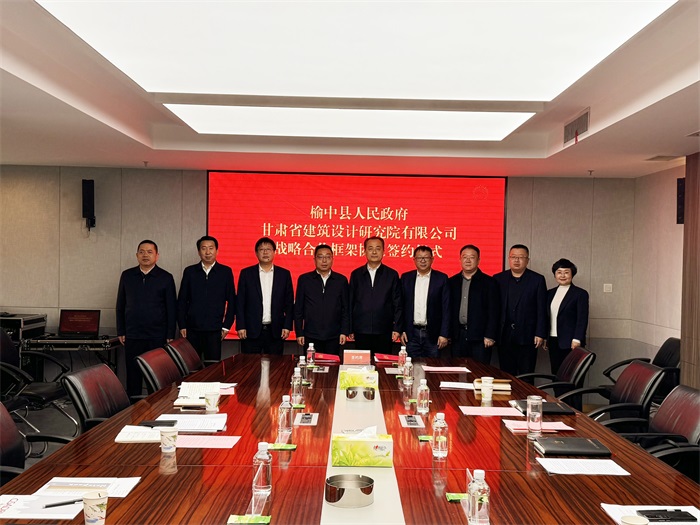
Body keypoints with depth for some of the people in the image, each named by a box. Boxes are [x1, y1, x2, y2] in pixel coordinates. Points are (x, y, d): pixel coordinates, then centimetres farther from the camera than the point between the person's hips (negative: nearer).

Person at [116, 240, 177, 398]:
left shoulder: (166, 278, 0)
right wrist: (120, 331, 8)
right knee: (133, 375, 7)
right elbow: (120, 306, 12)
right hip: (132, 335, 2)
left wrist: (170, 335, -3)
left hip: (158, 336, -2)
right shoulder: (127, 275, 7)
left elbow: (172, 308, 1)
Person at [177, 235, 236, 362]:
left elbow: (231, 301, 4)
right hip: (192, 329, 1)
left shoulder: (226, 272, 3)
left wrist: (227, 326, -1)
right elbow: (182, 301, 8)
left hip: (214, 329, -1)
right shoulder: (189, 272, 7)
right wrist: (182, 326, 3)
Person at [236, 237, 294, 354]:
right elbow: (240, 302, 3)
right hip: (251, 331, -1)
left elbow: (289, 303, 6)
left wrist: (287, 326, -1)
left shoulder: (284, 274, 6)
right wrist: (240, 326, -4)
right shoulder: (246, 273, 4)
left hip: (276, 331, 1)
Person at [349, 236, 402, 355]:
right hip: (361, 331, 1)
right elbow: (350, 302, 9)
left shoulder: (392, 274, 6)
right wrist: (349, 329, 4)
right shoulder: (356, 274, 9)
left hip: (384, 332, -1)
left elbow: (397, 304, 4)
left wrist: (396, 328, -2)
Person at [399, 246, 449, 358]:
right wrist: (402, 330, 1)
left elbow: (446, 308, -2)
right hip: (411, 334, 1)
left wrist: (444, 334, -7)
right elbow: (401, 306, 7)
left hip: (433, 333, -1)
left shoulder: (441, 278, 1)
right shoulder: (406, 278, 7)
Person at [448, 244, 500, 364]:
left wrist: (490, 336, -10)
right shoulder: (452, 282, 10)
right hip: (458, 336, 3)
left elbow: (494, 312, -4)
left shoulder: (489, 282, 0)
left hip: (480, 337, -3)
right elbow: (448, 309, 10)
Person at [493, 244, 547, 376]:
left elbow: (542, 310, 0)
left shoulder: (537, 280, 3)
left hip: (527, 337, -2)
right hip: (504, 336, 2)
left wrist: (540, 334, -6)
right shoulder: (498, 279, 7)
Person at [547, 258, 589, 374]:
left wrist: (577, 340, -14)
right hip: (553, 342, 5)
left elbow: (582, 319, -6)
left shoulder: (580, 294, -1)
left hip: (570, 343, -5)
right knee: (556, 373, 5)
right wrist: (544, 338, 11)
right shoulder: (550, 293, 15)